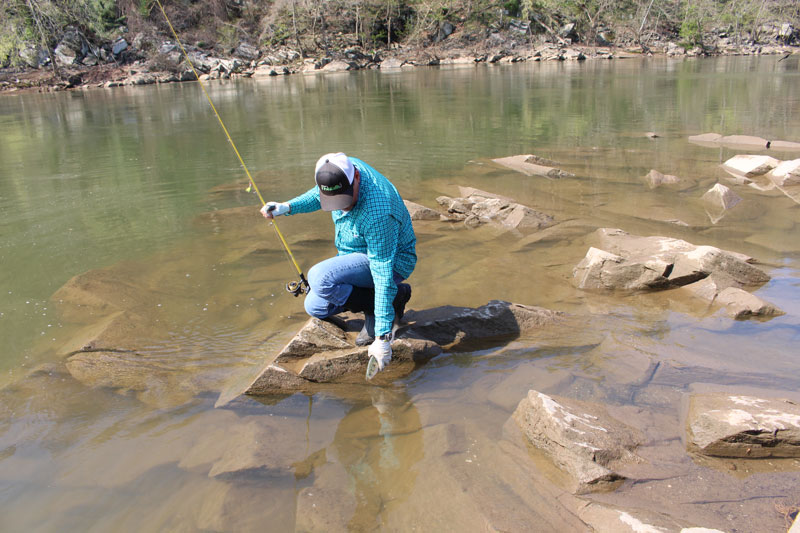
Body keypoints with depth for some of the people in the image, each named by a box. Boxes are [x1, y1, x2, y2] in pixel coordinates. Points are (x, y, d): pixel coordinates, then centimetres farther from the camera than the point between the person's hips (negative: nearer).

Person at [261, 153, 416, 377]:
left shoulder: (377, 213, -38)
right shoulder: (343, 170, -14)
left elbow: (384, 274, -36)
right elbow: (317, 194, 12)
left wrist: (382, 336, -35)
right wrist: (287, 207, -5)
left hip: (392, 261, -8)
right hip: (359, 257, 8)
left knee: (320, 279, -30)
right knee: (315, 307, 4)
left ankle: (396, 298, -13)